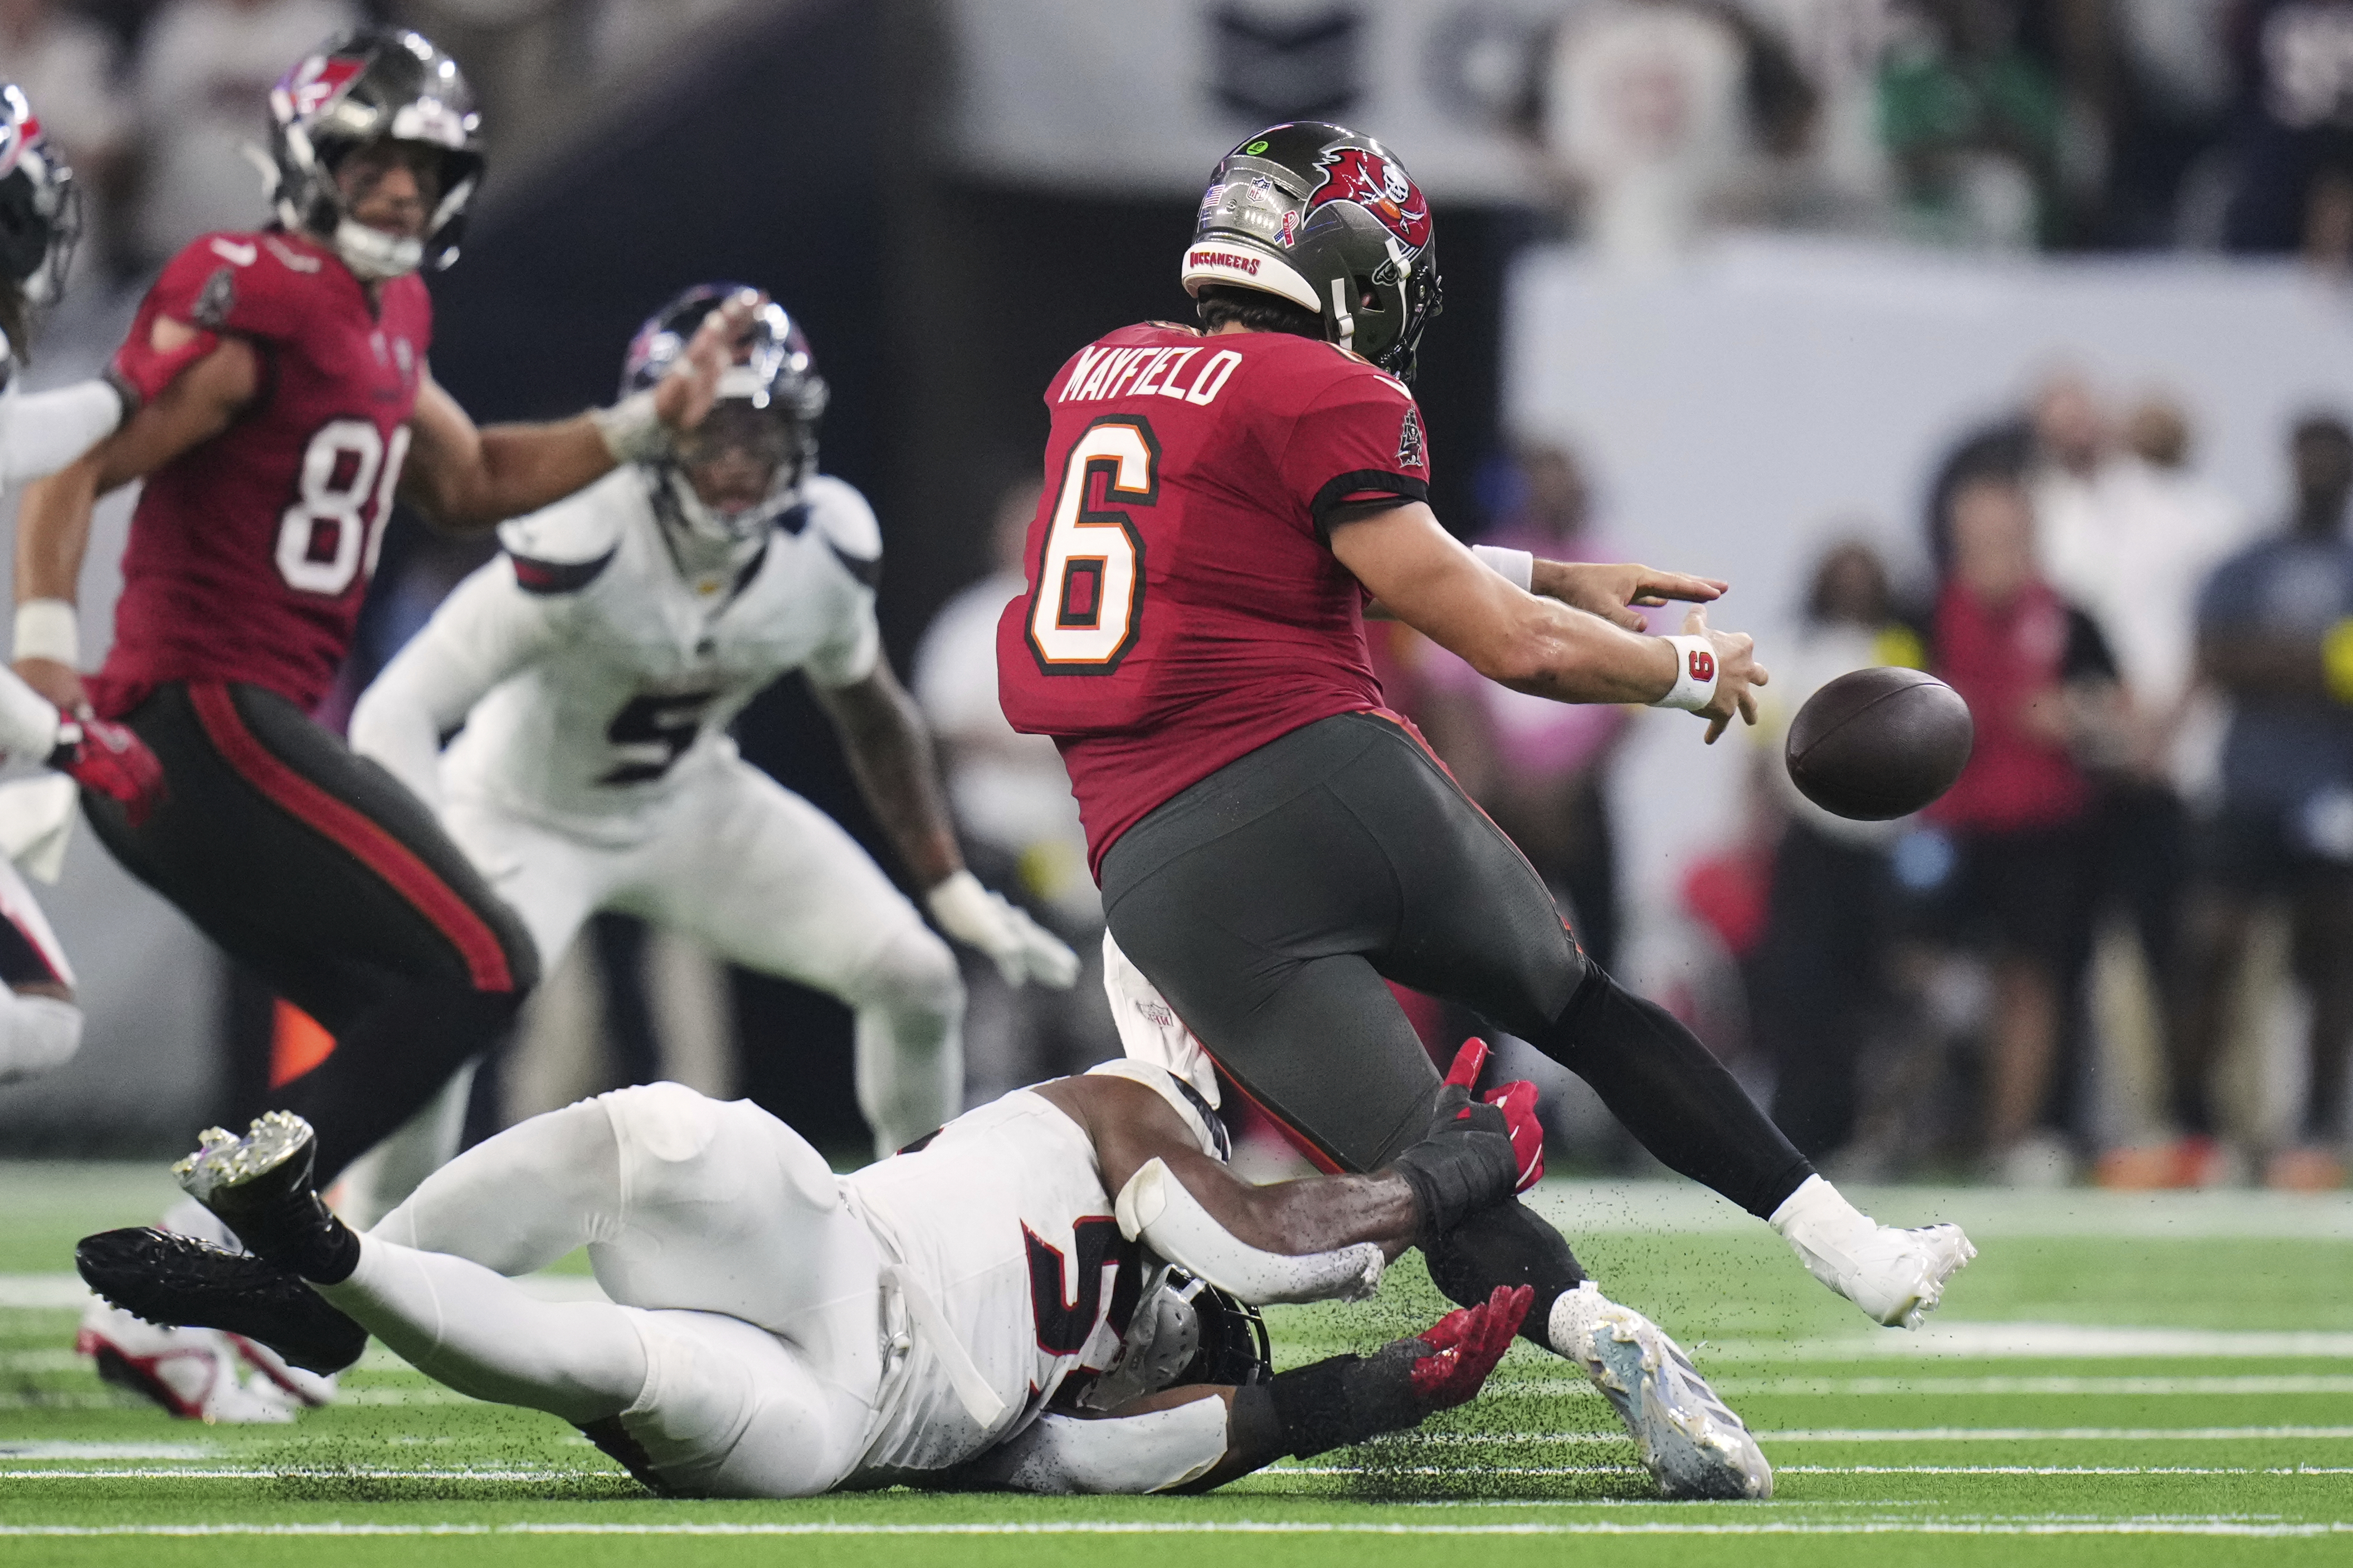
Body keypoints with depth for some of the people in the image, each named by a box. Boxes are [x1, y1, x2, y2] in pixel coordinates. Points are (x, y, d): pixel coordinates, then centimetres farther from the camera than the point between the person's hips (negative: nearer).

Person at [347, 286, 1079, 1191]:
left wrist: (954, 891, 6)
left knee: (917, 981, -5)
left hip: (690, 803, 5)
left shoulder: (826, 552, -17)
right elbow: (397, 713, -36)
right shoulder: (581, 549, -35)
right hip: (526, 813, -5)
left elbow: (870, 713, 5)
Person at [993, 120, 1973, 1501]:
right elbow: (1504, 642, -2)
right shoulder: (1327, 399, -2)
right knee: (1585, 1010, 21)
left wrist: (1562, 584, 30)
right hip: (1323, 780, -3)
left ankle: (1596, 1333, -26)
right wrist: (1691, 670, 14)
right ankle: (1850, 1243, 18)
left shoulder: (1106, 374, 19)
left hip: (1164, 872, 3)